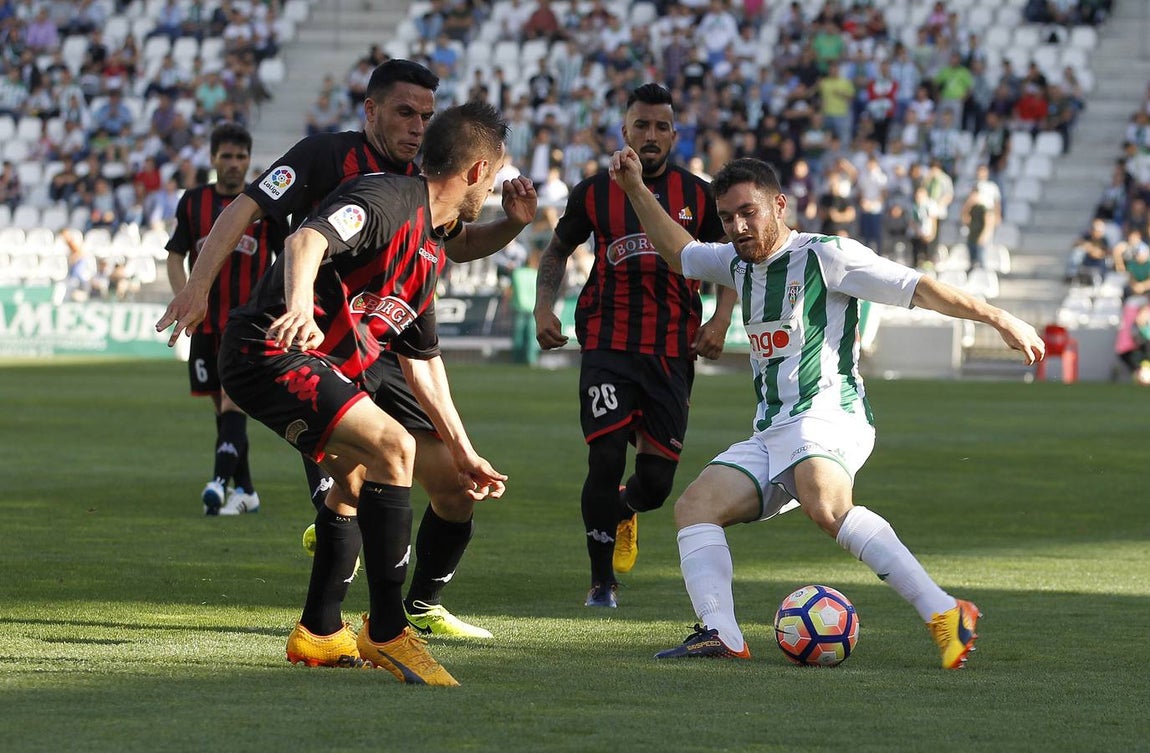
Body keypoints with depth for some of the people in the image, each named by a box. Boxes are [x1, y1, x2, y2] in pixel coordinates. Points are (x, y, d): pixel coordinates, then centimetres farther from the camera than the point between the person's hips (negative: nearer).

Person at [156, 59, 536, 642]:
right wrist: (198, 285, -26)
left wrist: (513, 223, 6)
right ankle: (323, 629, -13)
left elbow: (459, 245, 27)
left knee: (457, 490, 7)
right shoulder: (326, 156, -8)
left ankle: (423, 606, 29)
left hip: (386, 355, 7)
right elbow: (244, 210, -13)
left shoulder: (420, 181, 10)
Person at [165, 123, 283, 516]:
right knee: (222, 407, 8)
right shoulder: (193, 202, 7)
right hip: (206, 321, 4)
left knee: (233, 400, -18)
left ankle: (221, 481, -28)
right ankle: (244, 491, 17)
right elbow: (175, 257, 8)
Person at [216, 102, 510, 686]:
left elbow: (422, 359, 26)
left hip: (323, 368, 11)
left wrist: (463, 453, 27)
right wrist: (299, 306, -51)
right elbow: (306, 240, -31)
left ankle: (318, 635, 40)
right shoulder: (388, 199, -13)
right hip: (271, 352, -11)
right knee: (392, 447, -24)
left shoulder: (430, 251, 17)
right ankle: (386, 632, -20)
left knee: (359, 479, 26)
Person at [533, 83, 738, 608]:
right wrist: (543, 308, 3)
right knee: (606, 459, -14)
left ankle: (623, 511, 39)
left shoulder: (698, 196, 6)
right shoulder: (595, 192, 4)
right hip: (607, 344, -1)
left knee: (656, 481, 0)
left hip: (673, 351, 1)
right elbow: (557, 252, 18)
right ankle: (602, 581, 2)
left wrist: (720, 319, 1)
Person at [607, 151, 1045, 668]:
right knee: (694, 507, -11)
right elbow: (678, 253, 39)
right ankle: (720, 635, -27)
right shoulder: (739, 263, 20)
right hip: (769, 432, 8)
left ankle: (945, 615, -42)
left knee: (825, 505, -37)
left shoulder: (826, 255, -3)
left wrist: (998, 319, -8)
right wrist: (635, 189, 31)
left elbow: (917, 288, -5)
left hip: (827, 417, -8)